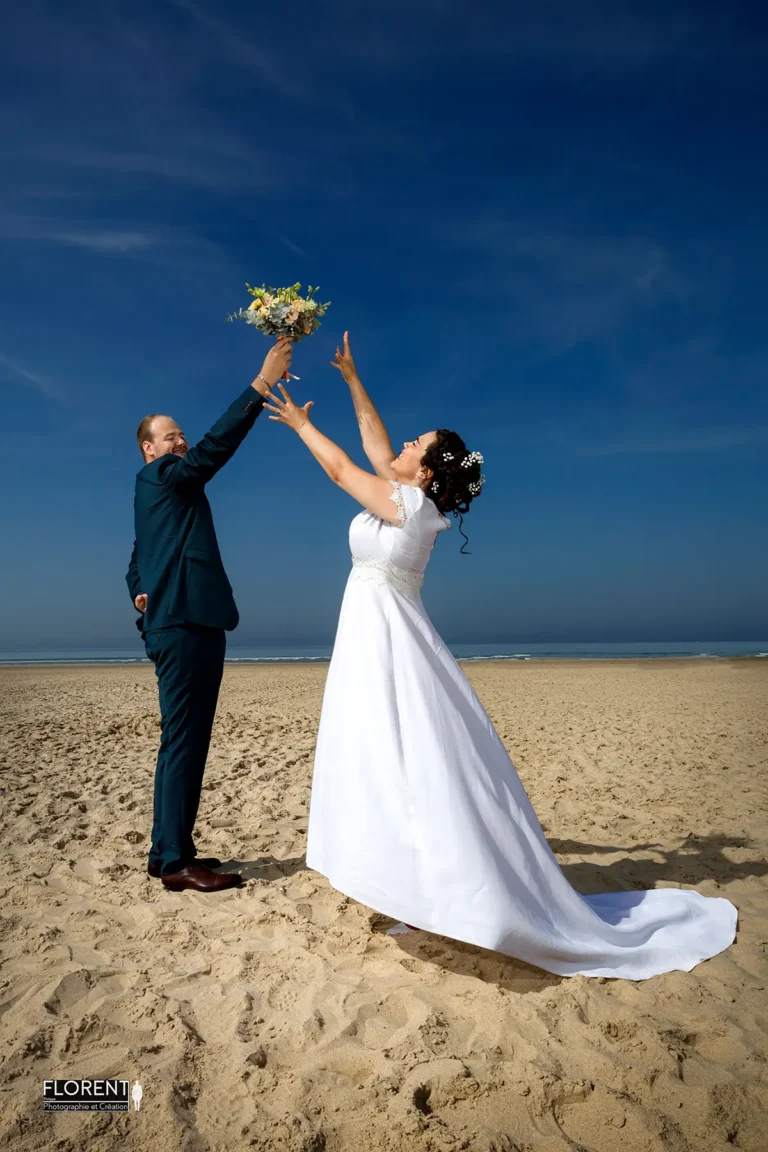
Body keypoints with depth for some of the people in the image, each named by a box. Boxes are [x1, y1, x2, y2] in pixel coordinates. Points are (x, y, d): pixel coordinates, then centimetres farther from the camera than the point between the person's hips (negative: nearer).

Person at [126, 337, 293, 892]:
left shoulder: (163, 492, 27)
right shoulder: (159, 477, -1)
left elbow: (137, 561, 36)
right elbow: (215, 446, -16)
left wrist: (140, 591, 18)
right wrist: (262, 384, -18)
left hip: (187, 624, 10)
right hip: (183, 624, -10)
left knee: (187, 742, 10)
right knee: (183, 740, -10)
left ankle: (170, 851, 17)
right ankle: (176, 861, -6)